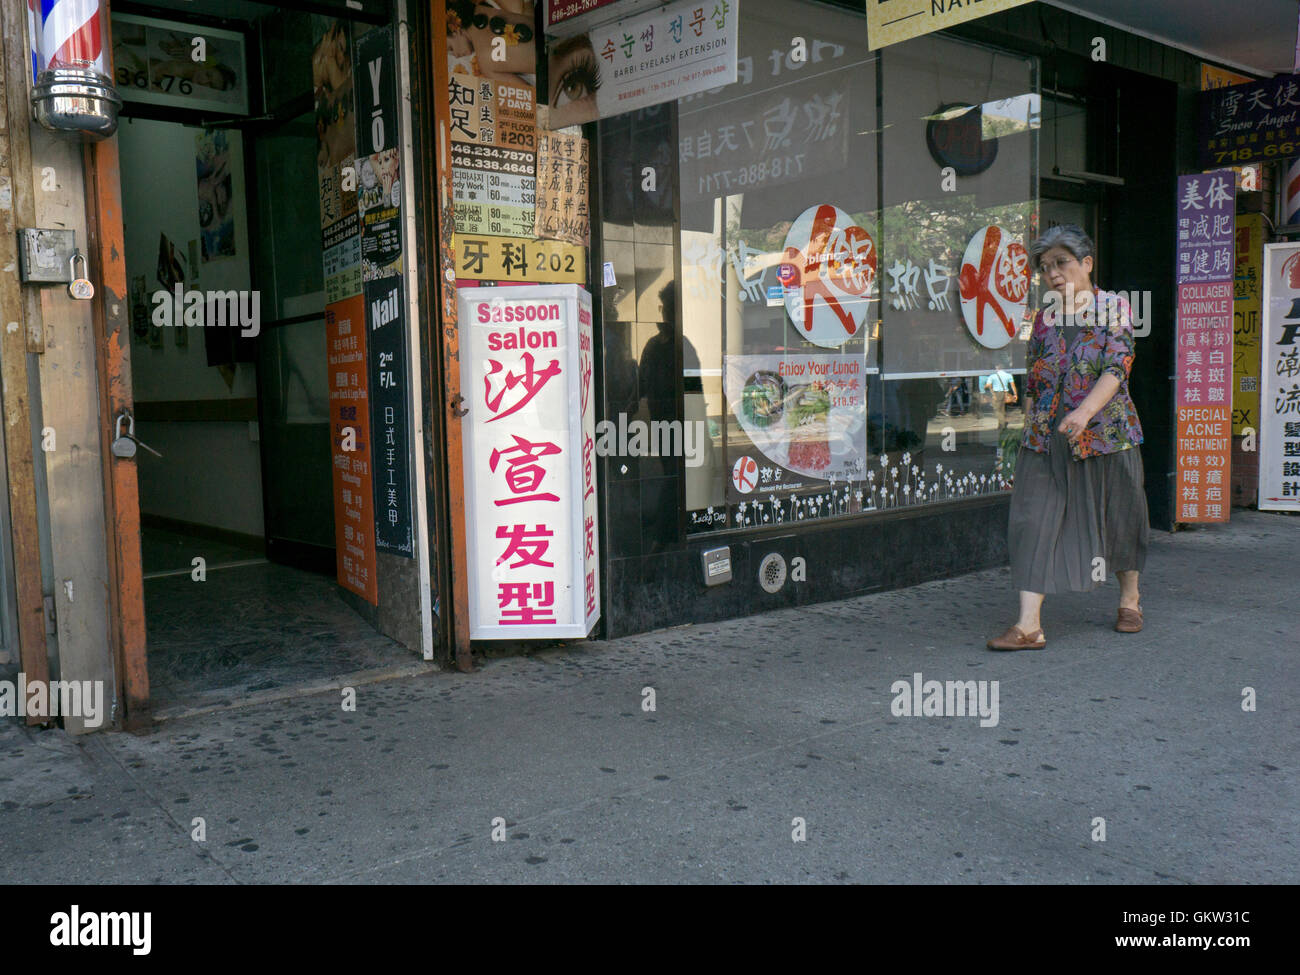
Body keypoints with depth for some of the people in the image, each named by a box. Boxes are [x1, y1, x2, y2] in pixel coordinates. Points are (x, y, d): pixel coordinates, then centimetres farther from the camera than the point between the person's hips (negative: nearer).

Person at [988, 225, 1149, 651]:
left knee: (1117, 517, 12)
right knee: (1034, 522, -8)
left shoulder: (1115, 309, -2)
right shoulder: (1045, 317, 10)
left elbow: (1116, 368, -16)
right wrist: (1029, 433, 10)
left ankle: (1130, 599, 36)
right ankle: (1029, 625, -9)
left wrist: (1086, 411, -31)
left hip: (1106, 435, -3)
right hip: (1046, 440, 3)